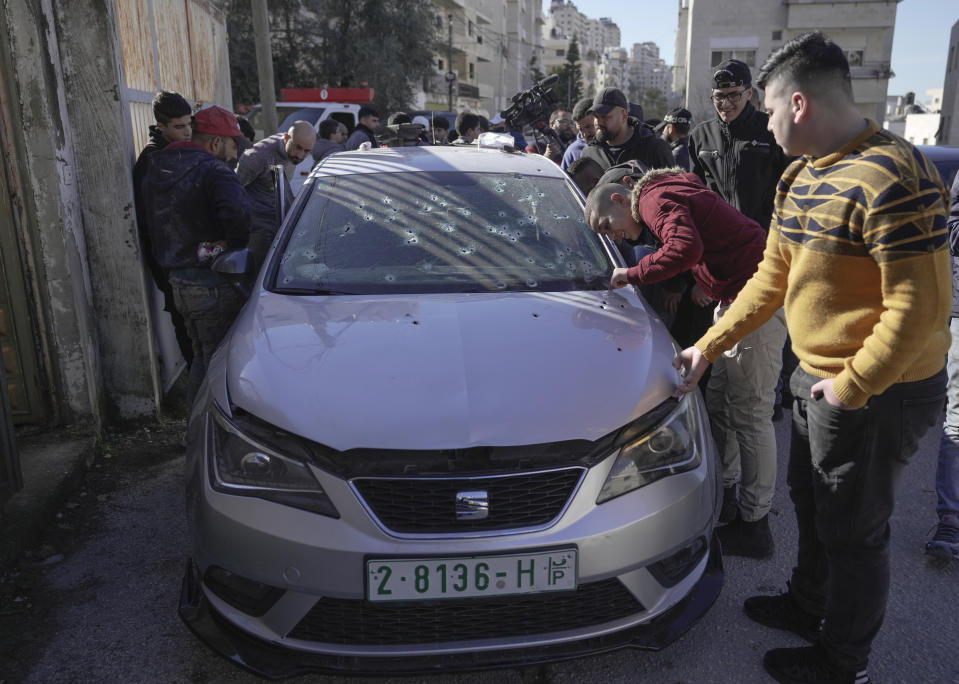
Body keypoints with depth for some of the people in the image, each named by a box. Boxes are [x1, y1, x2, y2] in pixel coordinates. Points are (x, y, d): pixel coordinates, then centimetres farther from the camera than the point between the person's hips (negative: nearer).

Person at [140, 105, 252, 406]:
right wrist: (235, 245, -18)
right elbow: (237, 212, -35)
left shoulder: (155, 170, 11)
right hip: (214, 287, -8)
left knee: (202, 356, 23)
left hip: (178, 283, 8)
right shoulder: (214, 171, -17)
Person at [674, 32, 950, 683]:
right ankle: (809, 604, 48)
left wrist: (851, 386, -19)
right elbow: (772, 277, 11)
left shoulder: (890, 178, -24)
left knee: (853, 530, 9)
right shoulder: (801, 176, 7)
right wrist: (709, 345, 9)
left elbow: (920, 305, -26)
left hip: (876, 392, -9)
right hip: (818, 374, 9)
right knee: (811, 501, 24)